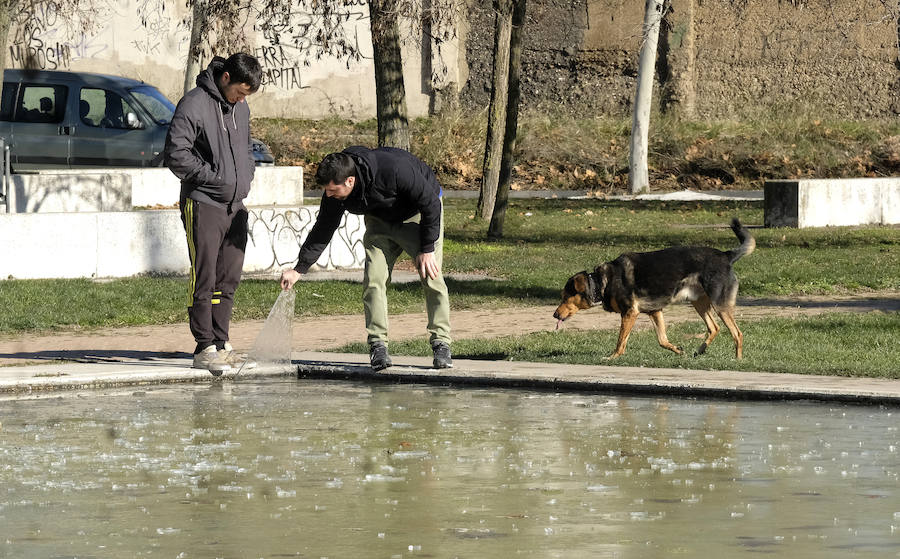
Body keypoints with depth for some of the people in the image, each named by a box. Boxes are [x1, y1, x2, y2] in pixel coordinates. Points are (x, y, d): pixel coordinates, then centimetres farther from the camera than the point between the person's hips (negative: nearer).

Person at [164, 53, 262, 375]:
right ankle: (205, 348, -7)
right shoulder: (194, 105, -11)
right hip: (204, 205, -8)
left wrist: (245, 180, 11)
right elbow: (176, 154, -15)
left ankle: (221, 343, 15)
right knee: (205, 279, -8)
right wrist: (215, 178, -15)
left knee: (229, 279, 8)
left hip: (236, 206, 8)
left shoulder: (241, 108, 14)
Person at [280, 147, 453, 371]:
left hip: (419, 214, -5)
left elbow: (430, 204, -26)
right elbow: (323, 229, -4)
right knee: (373, 279, -11)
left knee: (431, 277, -14)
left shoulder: (394, 169, -39)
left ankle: (441, 344, -8)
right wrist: (299, 268, -5)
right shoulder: (335, 194, -21)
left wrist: (427, 249, -23)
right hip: (380, 221, 5)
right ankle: (377, 345, -7)